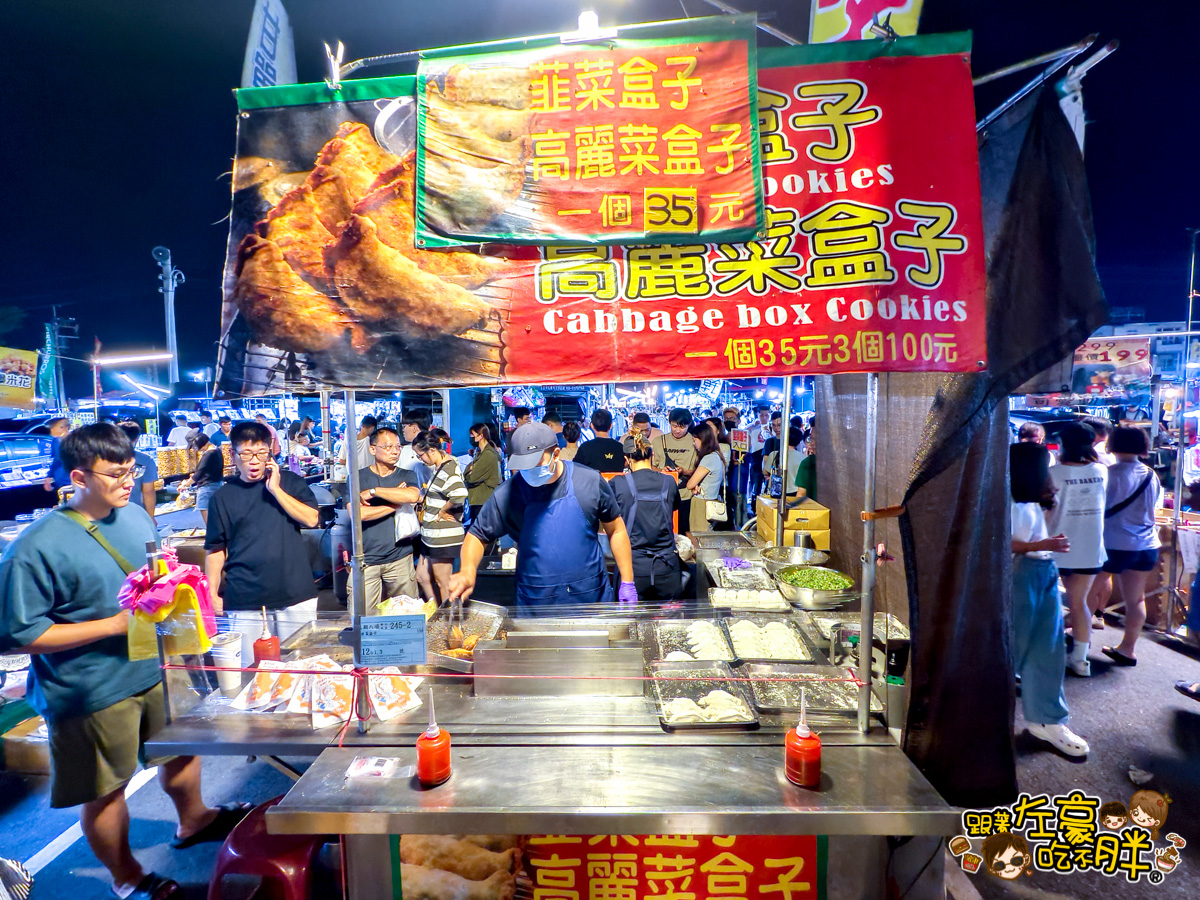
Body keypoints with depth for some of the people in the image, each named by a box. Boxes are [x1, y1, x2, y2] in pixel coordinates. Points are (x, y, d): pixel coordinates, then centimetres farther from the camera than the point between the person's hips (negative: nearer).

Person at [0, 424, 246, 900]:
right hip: (93, 692, -6)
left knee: (181, 748, 25)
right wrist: (115, 624, -25)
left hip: (156, 668, 6)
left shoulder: (136, 516, -1)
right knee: (106, 791, 15)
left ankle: (193, 820, 53)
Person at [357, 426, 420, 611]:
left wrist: (373, 491, -12)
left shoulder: (406, 476, 7)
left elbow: (412, 495, -17)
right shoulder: (358, 478, 3)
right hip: (366, 559, -1)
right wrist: (397, 502, -8)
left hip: (400, 558, 1)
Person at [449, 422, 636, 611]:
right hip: (536, 604, 0)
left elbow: (616, 530, 2)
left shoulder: (590, 480, -7)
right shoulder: (507, 494, -9)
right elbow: (478, 536, 1)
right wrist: (467, 571, -19)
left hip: (594, 596, 1)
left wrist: (627, 583, 0)